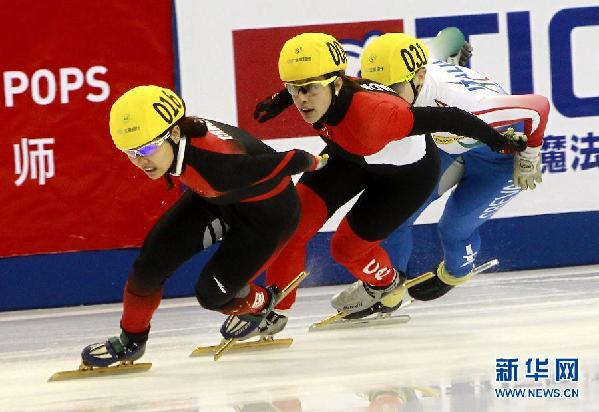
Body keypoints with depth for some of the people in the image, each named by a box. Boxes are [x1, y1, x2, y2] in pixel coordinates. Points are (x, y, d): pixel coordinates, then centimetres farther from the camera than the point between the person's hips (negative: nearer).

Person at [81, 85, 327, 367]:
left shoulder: (219, 163, -45)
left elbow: (289, 162, -31)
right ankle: (131, 340, 10)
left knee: (211, 293, -7)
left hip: (268, 212, -6)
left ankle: (262, 307, 26)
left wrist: (314, 163, -8)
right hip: (214, 198, 6)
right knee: (154, 258, -8)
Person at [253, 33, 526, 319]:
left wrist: (499, 142, -33)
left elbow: (447, 118, -41)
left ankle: (386, 282, 36)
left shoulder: (371, 114, -47)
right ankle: (273, 309, 7)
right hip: (351, 155, 6)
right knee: (293, 222, -7)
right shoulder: (322, 90, -28)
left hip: (408, 174, -6)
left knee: (346, 246, 1)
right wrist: (278, 102, 2)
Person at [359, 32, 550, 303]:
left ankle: (456, 272, 28)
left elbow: (538, 106, -35)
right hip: (450, 145, 6)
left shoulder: (465, 103, -45)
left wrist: (529, 158, -19)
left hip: (501, 155, -6)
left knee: (455, 227, -8)